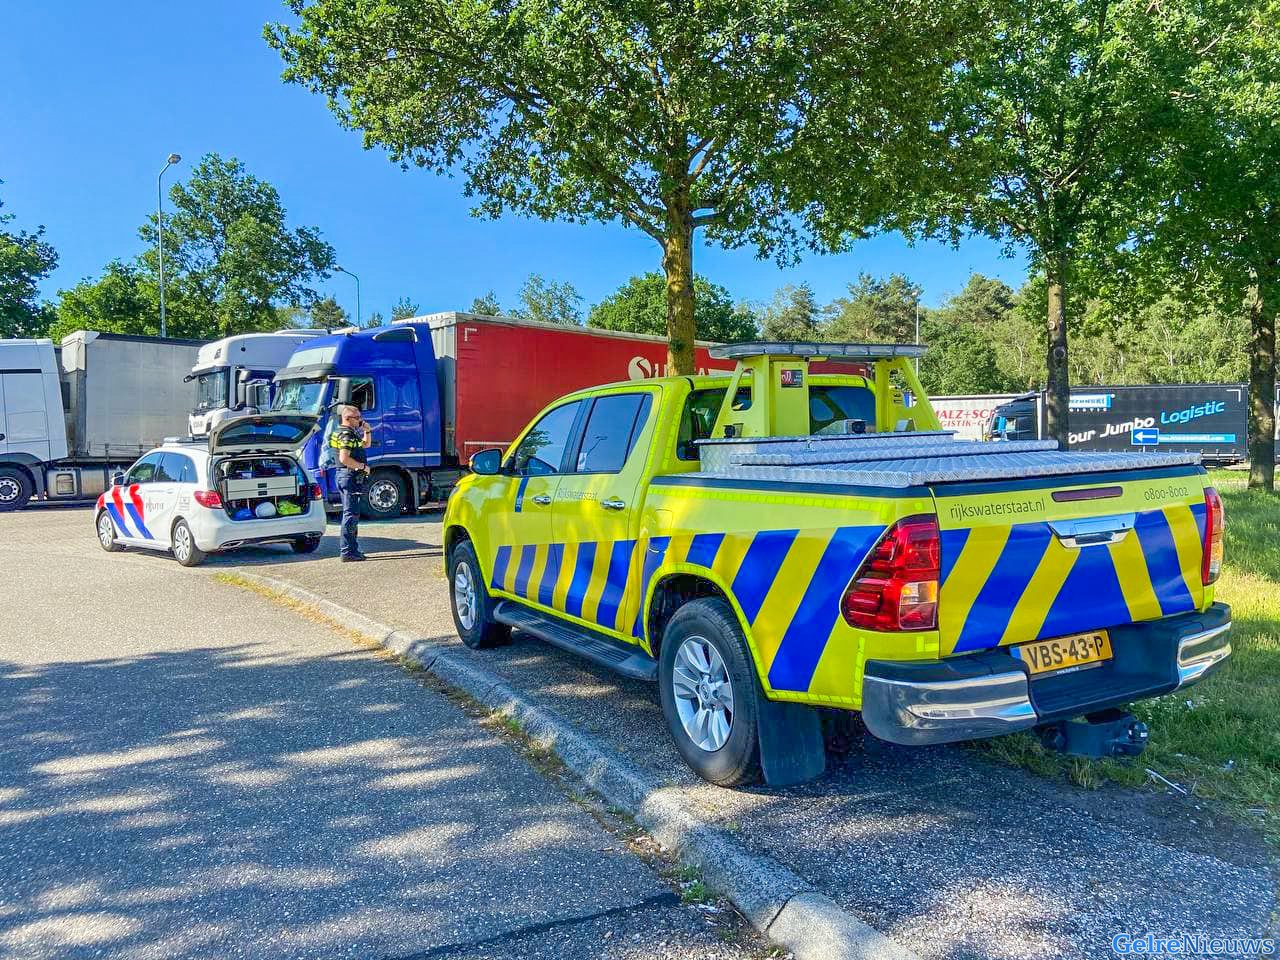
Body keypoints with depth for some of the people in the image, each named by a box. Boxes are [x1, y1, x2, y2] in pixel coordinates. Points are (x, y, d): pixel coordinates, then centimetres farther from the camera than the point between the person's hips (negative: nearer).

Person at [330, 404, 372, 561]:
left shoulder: (351, 433, 17)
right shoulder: (347, 435, -16)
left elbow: (366, 444, 30)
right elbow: (344, 458, -27)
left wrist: (367, 430, 14)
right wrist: (363, 466, -18)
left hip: (345, 477, 11)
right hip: (350, 477, -11)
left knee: (351, 514, 16)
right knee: (351, 514, -9)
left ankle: (351, 549, 23)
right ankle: (348, 552, -9)